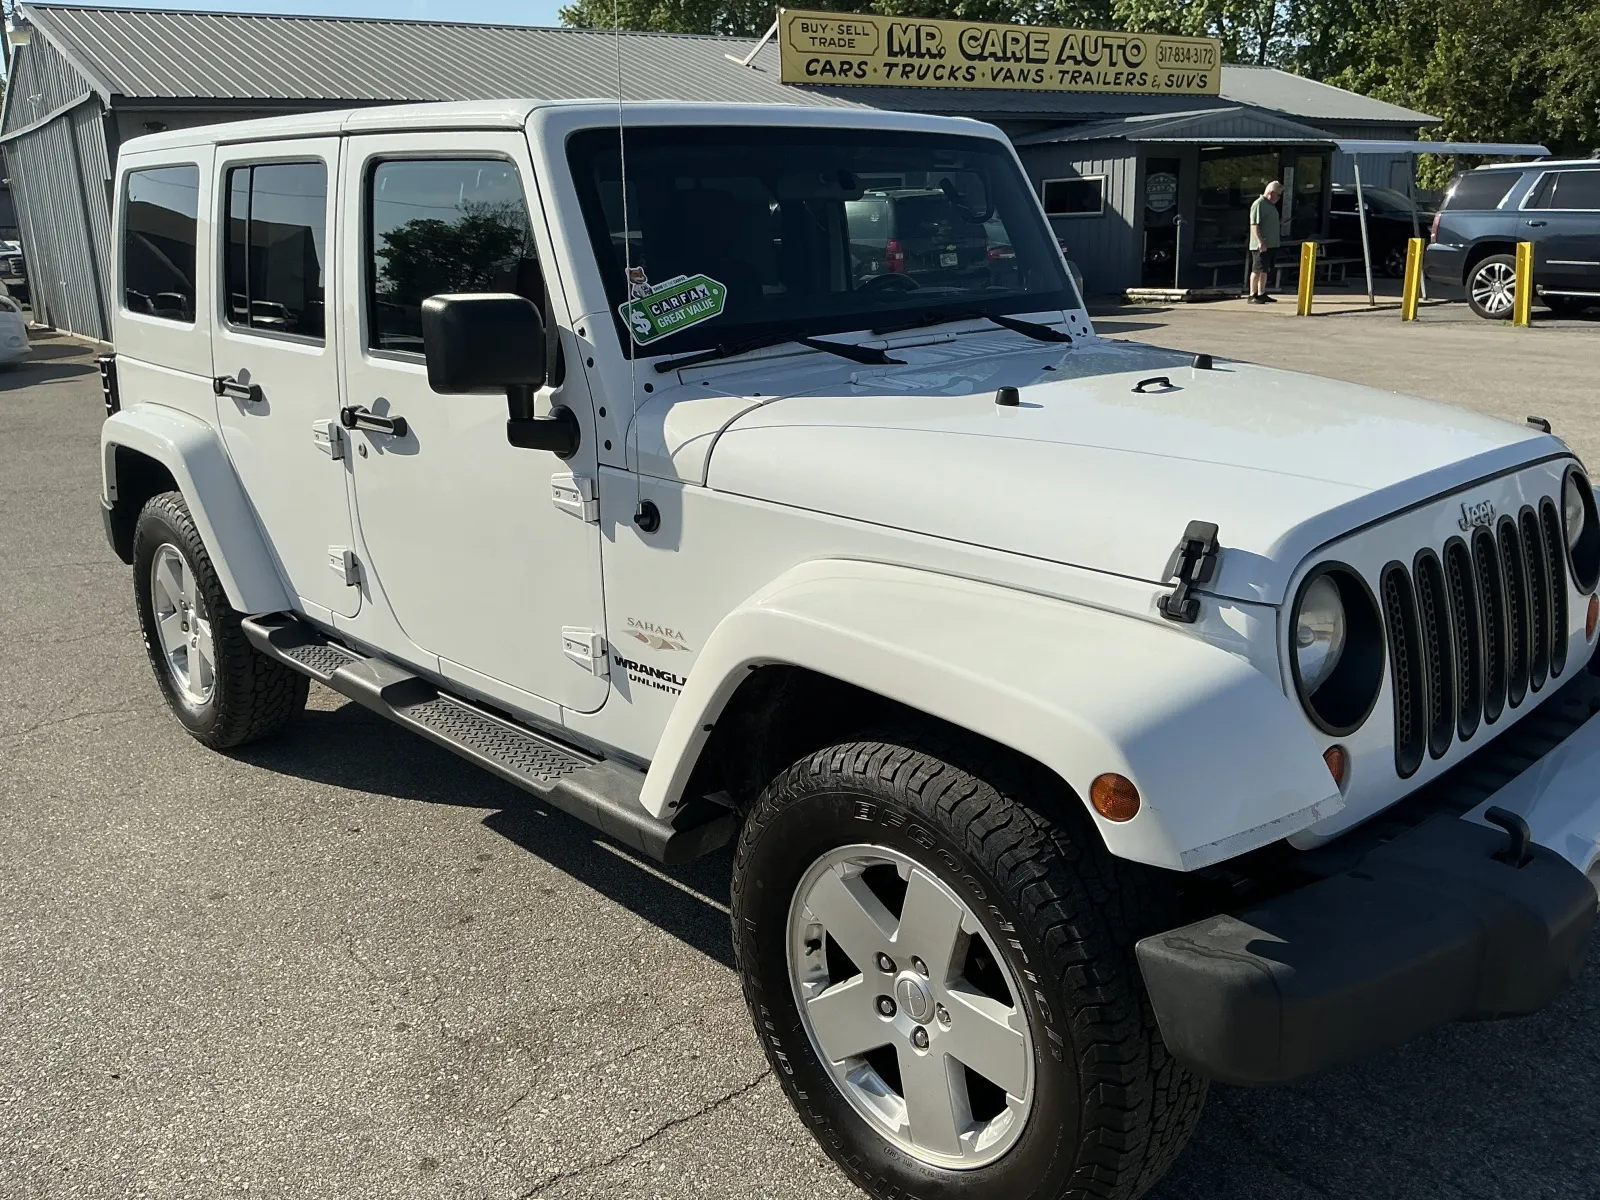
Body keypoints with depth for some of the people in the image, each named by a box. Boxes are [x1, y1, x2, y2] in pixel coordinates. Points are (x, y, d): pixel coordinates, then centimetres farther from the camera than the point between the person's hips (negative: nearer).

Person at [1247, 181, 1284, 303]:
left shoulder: (1271, 205, 19)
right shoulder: (1258, 204, -13)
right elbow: (1254, 225, -20)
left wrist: (1278, 238, 27)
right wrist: (1260, 242, -26)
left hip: (1271, 244, 10)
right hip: (1261, 246, -10)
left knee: (1265, 270, 13)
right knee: (1257, 270, -9)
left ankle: (1261, 294, 20)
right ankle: (1252, 296, -7)